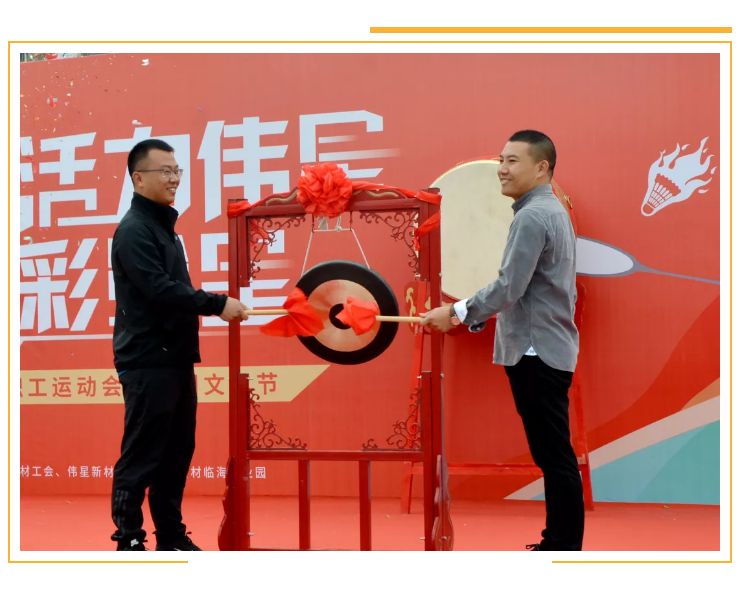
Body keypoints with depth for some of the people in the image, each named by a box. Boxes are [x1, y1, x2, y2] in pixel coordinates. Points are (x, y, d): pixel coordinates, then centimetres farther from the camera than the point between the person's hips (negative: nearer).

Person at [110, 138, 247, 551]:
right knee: (142, 455, -5)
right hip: (147, 361, -9)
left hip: (176, 358, 9)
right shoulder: (134, 230, -12)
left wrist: (207, 308, 9)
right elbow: (160, 289, -22)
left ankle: (172, 536, 20)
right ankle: (129, 540, 2)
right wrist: (218, 304, -18)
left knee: (177, 451, 12)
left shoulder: (164, 226, 18)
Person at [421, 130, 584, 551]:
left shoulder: (531, 217, -15)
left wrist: (457, 312, -12)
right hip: (548, 347, 11)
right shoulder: (553, 211, 18)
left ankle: (566, 549, -3)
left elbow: (510, 286, -21)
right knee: (553, 454, 13)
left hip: (536, 351, -11)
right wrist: (477, 316, 21)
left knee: (555, 456, -7)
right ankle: (559, 541, 18)